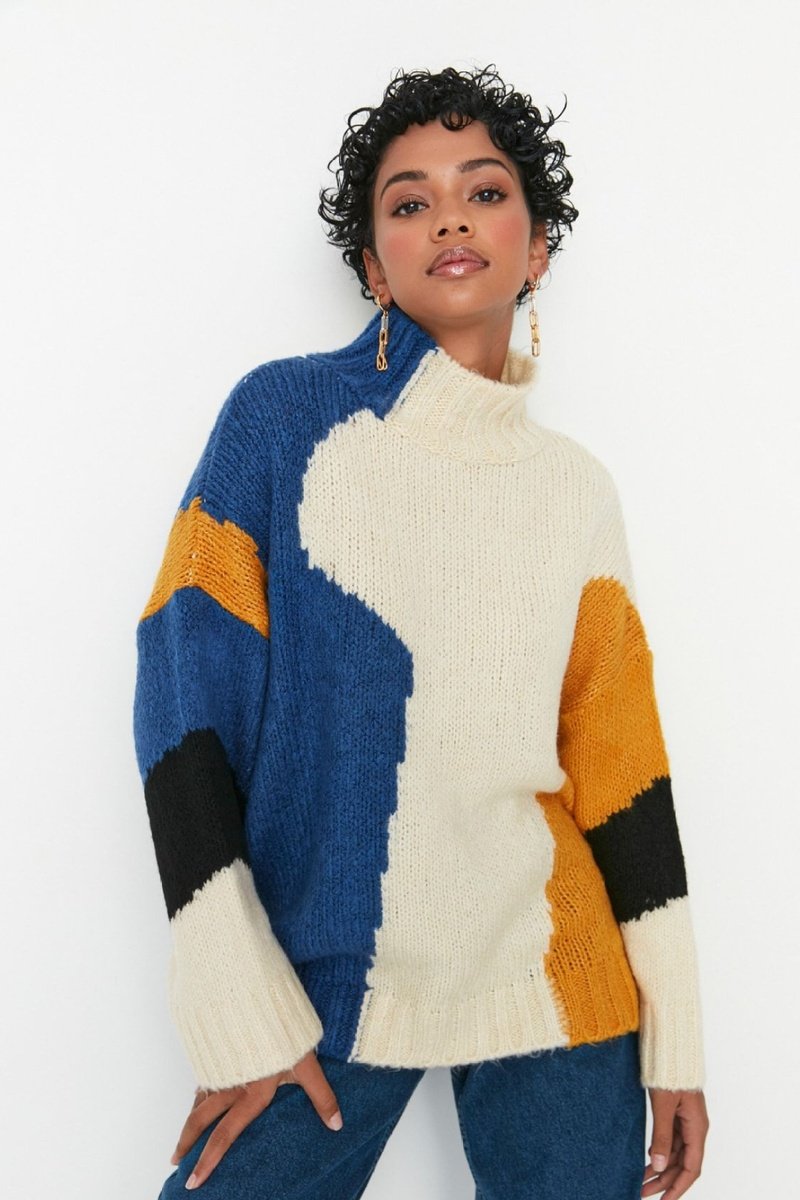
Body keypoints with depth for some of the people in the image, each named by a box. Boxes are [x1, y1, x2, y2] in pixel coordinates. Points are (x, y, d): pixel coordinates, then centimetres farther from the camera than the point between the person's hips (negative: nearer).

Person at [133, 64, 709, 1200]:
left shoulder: (577, 488, 5)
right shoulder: (284, 415, -4)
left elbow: (620, 759, 6)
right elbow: (187, 695, -8)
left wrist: (675, 1035, 6)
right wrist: (240, 1016, -12)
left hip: (554, 982, 3)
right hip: (329, 979, -2)